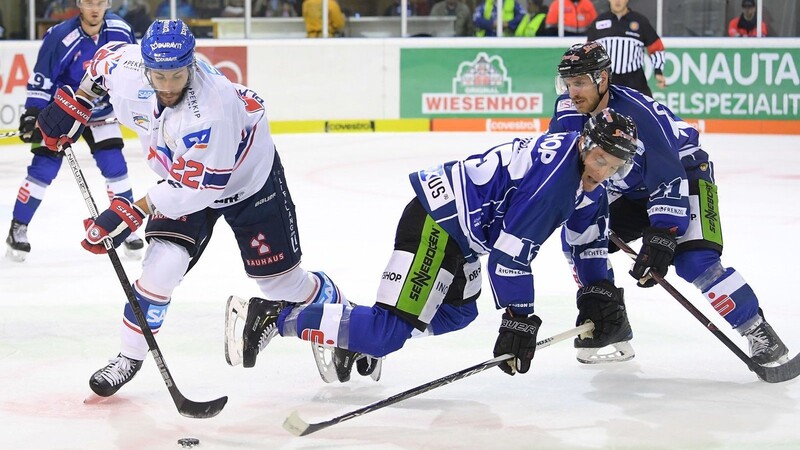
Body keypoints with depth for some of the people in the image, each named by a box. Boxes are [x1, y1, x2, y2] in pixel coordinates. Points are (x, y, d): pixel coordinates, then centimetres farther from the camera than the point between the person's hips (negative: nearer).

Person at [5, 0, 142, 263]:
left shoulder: (120, 30, -13)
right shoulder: (60, 37, -25)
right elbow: (41, 80, -19)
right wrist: (32, 116, -23)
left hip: (100, 111, 3)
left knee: (115, 166, -3)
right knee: (43, 168, -7)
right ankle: (18, 228, 4)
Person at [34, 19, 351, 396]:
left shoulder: (211, 109, -42)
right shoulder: (127, 71, -24)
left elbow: (199, 187, -35)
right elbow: (107, 56, 2)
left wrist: (132, 213, -34)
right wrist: (73, 105, -1)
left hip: (248, 179, -4)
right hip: (181, 179, 5)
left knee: (281, 280, 2)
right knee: (162, 266, -15)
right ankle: (129, 358, 2)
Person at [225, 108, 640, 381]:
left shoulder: (586, 172, 6)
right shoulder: (552, 174, -23)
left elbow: (587, 235, 23)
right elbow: (510, 251, -24)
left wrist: (599, 292, 18)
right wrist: (519, 320, -19)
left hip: (459, 230, 11)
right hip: (435, 223, -11)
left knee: (456, 314, 28)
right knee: (388, 333, -16)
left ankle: (354, 336, 27)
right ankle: (276, 316, -13)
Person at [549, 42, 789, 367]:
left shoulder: (638, 114, -33)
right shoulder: (568, 111, -13)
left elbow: (668, 178, -36)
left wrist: (662, 235, -42)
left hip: (685, 174, -8)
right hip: (631, 191, 8)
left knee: (694, 262, -26)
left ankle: (759, 333, -16)